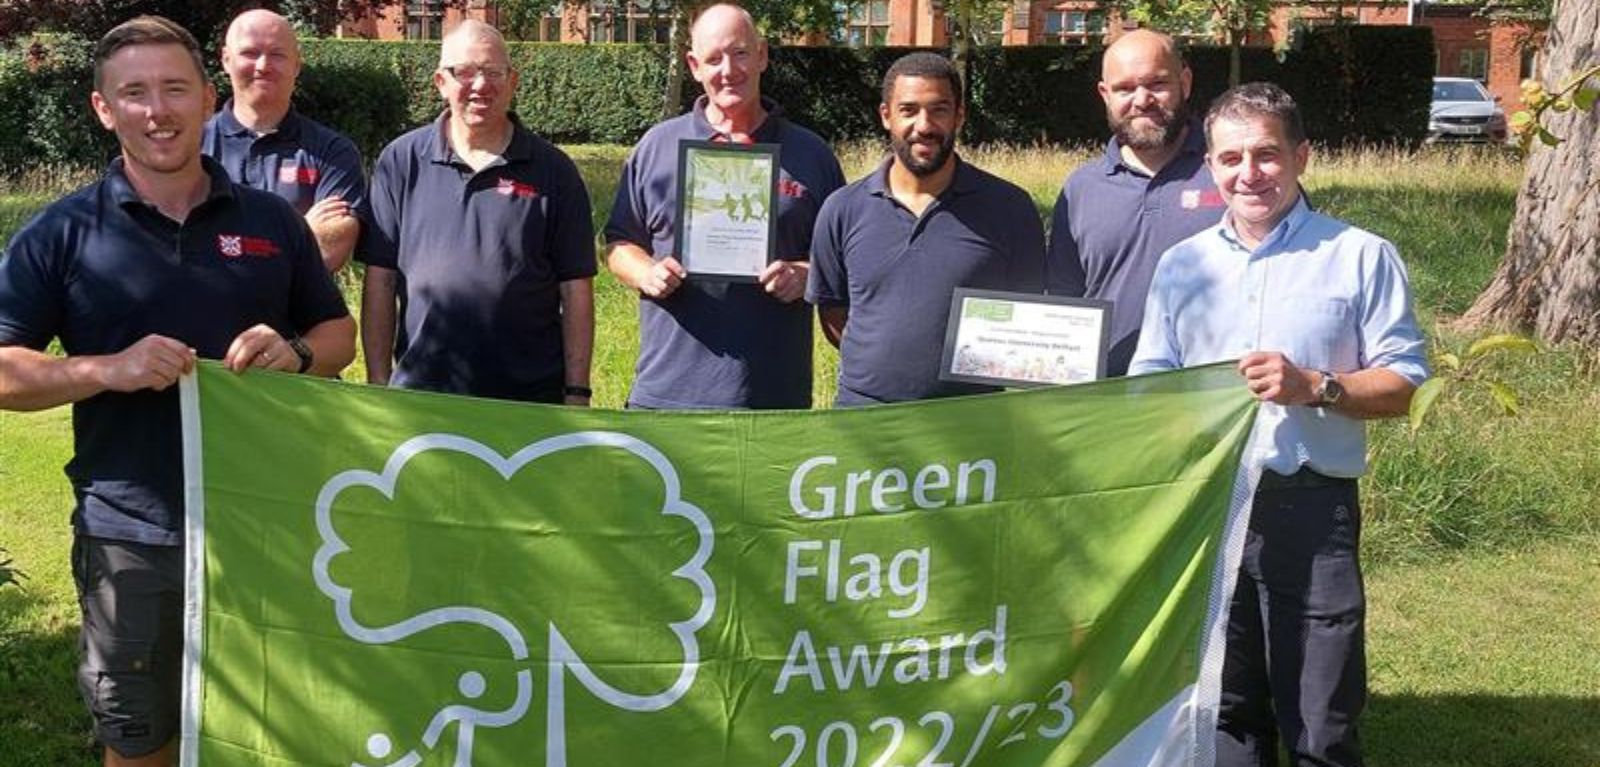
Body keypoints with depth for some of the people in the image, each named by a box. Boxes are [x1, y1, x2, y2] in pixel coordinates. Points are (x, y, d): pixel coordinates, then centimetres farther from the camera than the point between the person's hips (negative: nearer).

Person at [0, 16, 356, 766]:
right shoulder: (61, 233, -3)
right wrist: (106, 369, -21)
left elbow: (338, 332, 11)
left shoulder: (272, 221, 3)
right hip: (131, 533, -1)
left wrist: (296, 354, -12)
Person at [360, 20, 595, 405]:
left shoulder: (552, 170, 1)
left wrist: (577, 393, -3)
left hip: (530, 399, -1)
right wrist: (378, 386, 0)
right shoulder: (401, 161, 3)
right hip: (418, 392, 1)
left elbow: (575, 287, 0)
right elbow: (379, 281, 3)